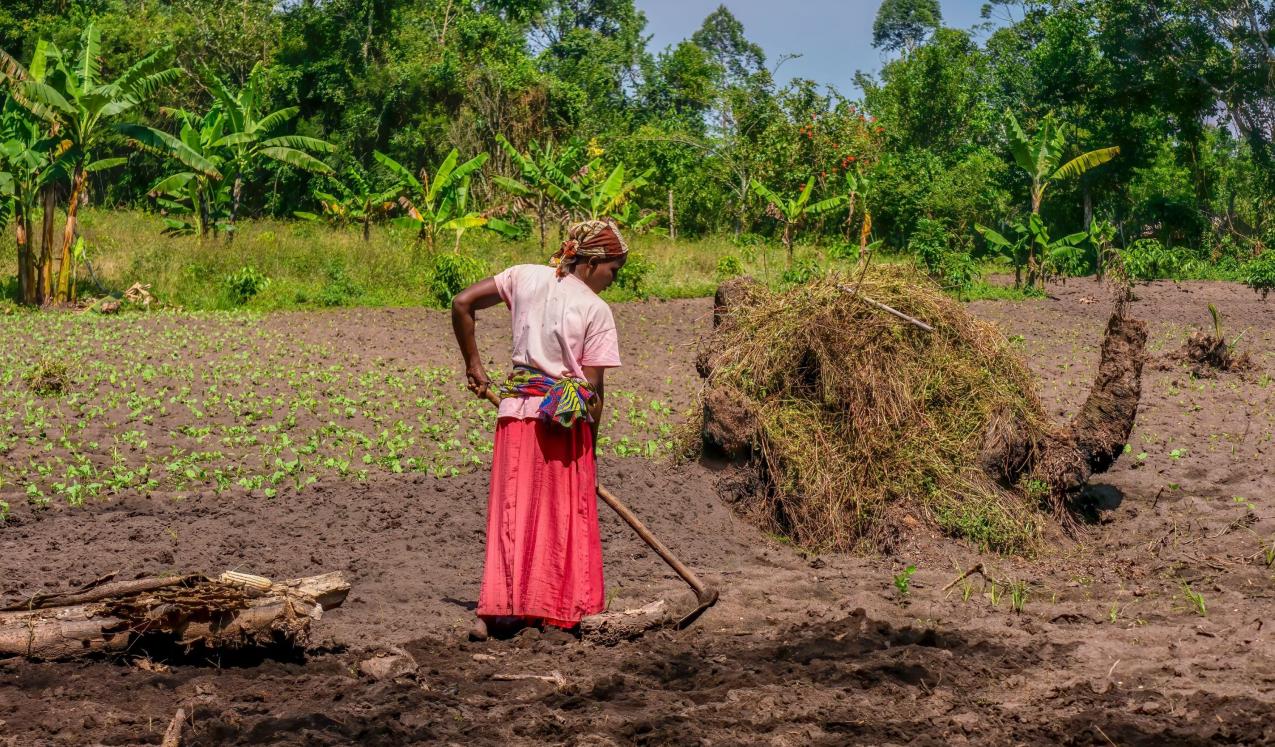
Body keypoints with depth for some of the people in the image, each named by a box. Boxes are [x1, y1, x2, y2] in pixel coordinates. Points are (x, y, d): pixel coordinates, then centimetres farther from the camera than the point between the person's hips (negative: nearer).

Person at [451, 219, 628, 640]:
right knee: (566, 514, 8)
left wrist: (473, 364, 12)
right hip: (567, 416, -4)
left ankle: (496, 611, 0)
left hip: (517, 408, 4)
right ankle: (561, 610, 13)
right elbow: (593, 388, -5)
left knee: (512, 510, 6)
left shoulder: (526, 277, 5)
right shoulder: (596, 310, -5)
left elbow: (462, 304, 4)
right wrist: (589, 445, 4)